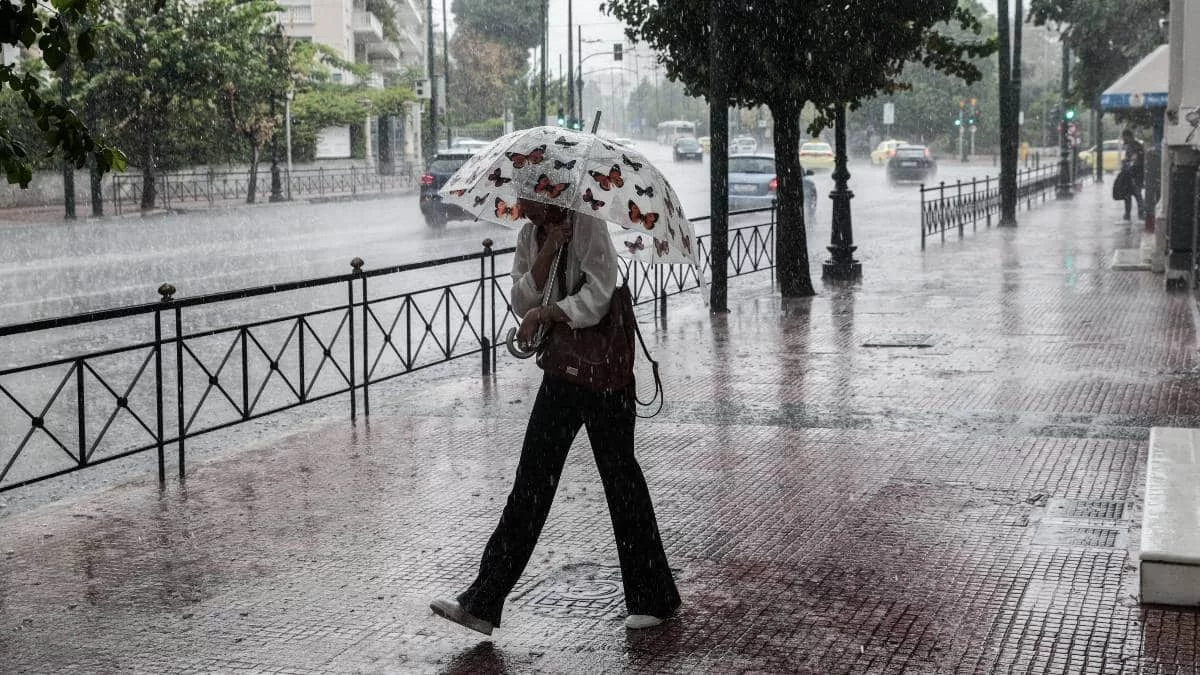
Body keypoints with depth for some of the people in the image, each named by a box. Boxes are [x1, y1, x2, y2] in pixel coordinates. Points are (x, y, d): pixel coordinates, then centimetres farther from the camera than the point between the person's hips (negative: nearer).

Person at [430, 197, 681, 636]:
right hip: (561, 372, 6)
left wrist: (545, 314, -29)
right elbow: (522, 302, -3)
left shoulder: (588, 226, -12)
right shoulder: (529, 237, 7)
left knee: (620, 476, 1)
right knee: (532, 481, 5)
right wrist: (548, 250, -14)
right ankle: (482, 603, 5)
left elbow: (596, 296, -22)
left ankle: (655, 599, 17)